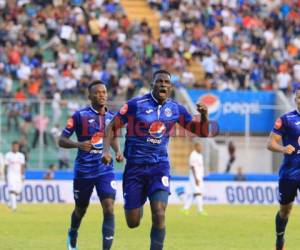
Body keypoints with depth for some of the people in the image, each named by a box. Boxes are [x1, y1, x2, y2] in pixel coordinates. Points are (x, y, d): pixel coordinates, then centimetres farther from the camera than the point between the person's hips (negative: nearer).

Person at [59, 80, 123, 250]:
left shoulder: (112, 117, 5)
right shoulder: (80, 116, -8)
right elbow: (62, 140, -8)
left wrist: (118, 151, 2)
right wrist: (78, 144, -27)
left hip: (105, 170, 2)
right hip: (84, 170, -2)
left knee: (109, 209, -15)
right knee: (81, 209, 16)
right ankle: (73, 235, 47)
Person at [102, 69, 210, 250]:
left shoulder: (176, 109, 2)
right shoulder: (136, 104, -7)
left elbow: (202, 132, 8)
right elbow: (113, 126, 0)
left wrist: (204, 115, -12)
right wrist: (106, 150, -14)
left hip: (159, 167, 1)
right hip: (135, 166, -1)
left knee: (159, 215, -18)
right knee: (133, 223, 4)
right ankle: (137, 206, 42)